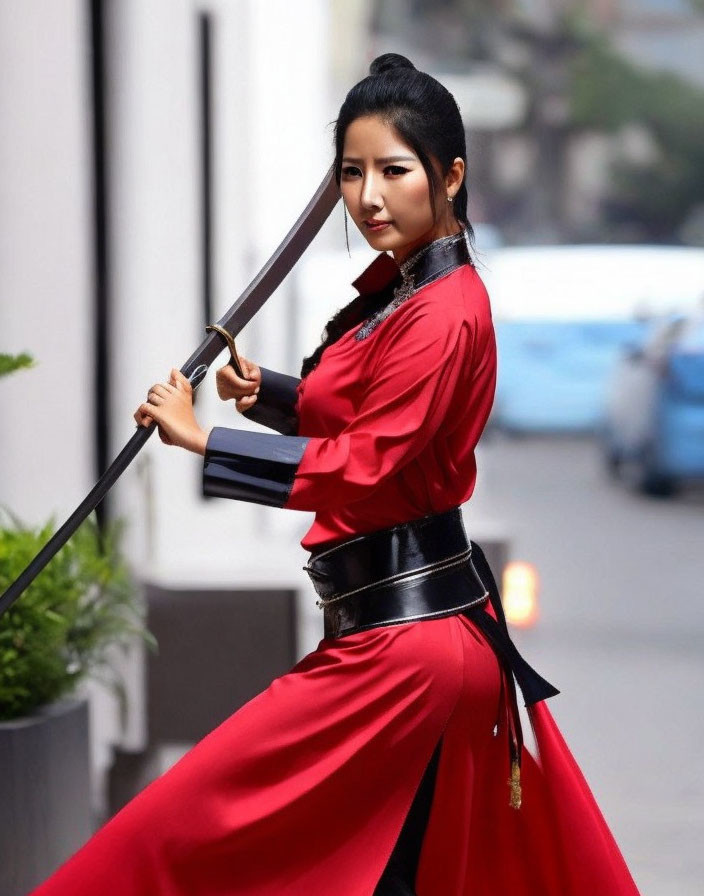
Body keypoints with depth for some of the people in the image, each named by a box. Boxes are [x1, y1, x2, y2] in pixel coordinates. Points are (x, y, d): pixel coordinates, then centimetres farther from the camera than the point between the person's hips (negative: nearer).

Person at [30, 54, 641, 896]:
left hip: (397, 634, -10)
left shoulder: (442, 315, -18)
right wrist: (269, 393, 6)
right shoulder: (396, 284, 12)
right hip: (441, 617, 10)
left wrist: (199, 439, -18)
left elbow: (366, 465, -21)